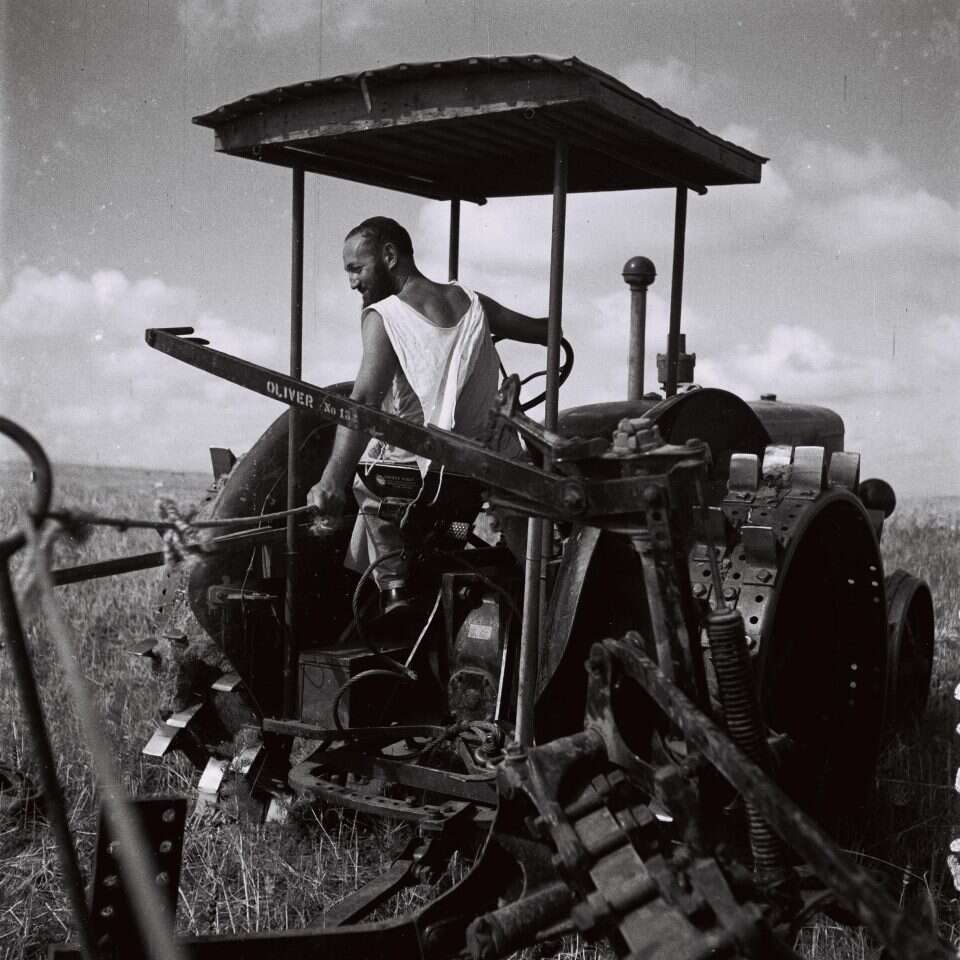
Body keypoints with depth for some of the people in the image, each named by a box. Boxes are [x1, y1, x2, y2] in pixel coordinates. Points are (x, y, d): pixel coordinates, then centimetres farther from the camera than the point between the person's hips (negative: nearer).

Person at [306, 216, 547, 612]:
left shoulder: (382, 316, -9)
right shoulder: (471, 300, 7)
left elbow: (364, 400, -22)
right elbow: (542, 331, 15)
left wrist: (331, 482, -31)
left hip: (439, 482, -6)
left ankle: (394, 587, 8)